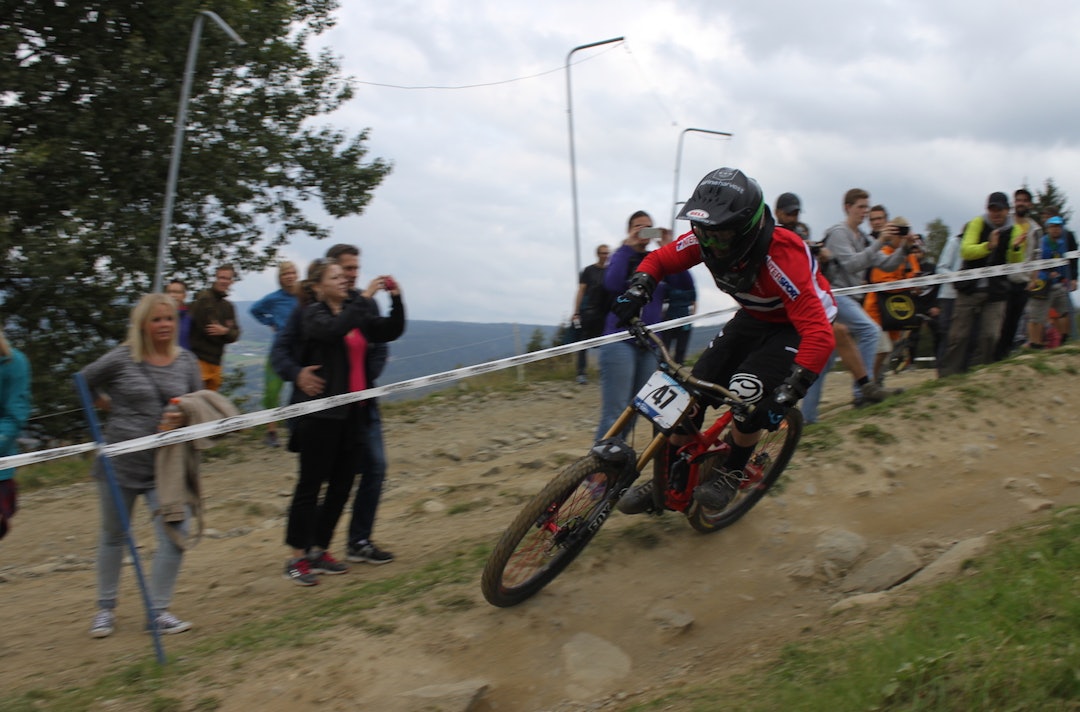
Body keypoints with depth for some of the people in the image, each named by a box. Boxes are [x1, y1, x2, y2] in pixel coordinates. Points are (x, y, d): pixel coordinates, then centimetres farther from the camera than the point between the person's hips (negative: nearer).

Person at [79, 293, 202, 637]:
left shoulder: (186, 361, 2)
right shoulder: (122, 358, -6)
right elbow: (84, 382, 9)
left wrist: (185, 418, -12)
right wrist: (112, 407, 3)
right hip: (121, 463, -1)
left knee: (175, 535, -8)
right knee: (113, 535, 14)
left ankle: (158, 611, 9)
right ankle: (106, 608, 33)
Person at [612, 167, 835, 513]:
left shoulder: (781, 256, -39)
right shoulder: (706, 241, -21)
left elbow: (819, 334, -43)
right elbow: (658, 260, -5)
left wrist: (785, 396, -51)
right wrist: (637, 290, -26)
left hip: (797, 325, -5)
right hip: (754, 317, 6)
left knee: (747, 394, -26)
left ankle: (731, 475, 1)